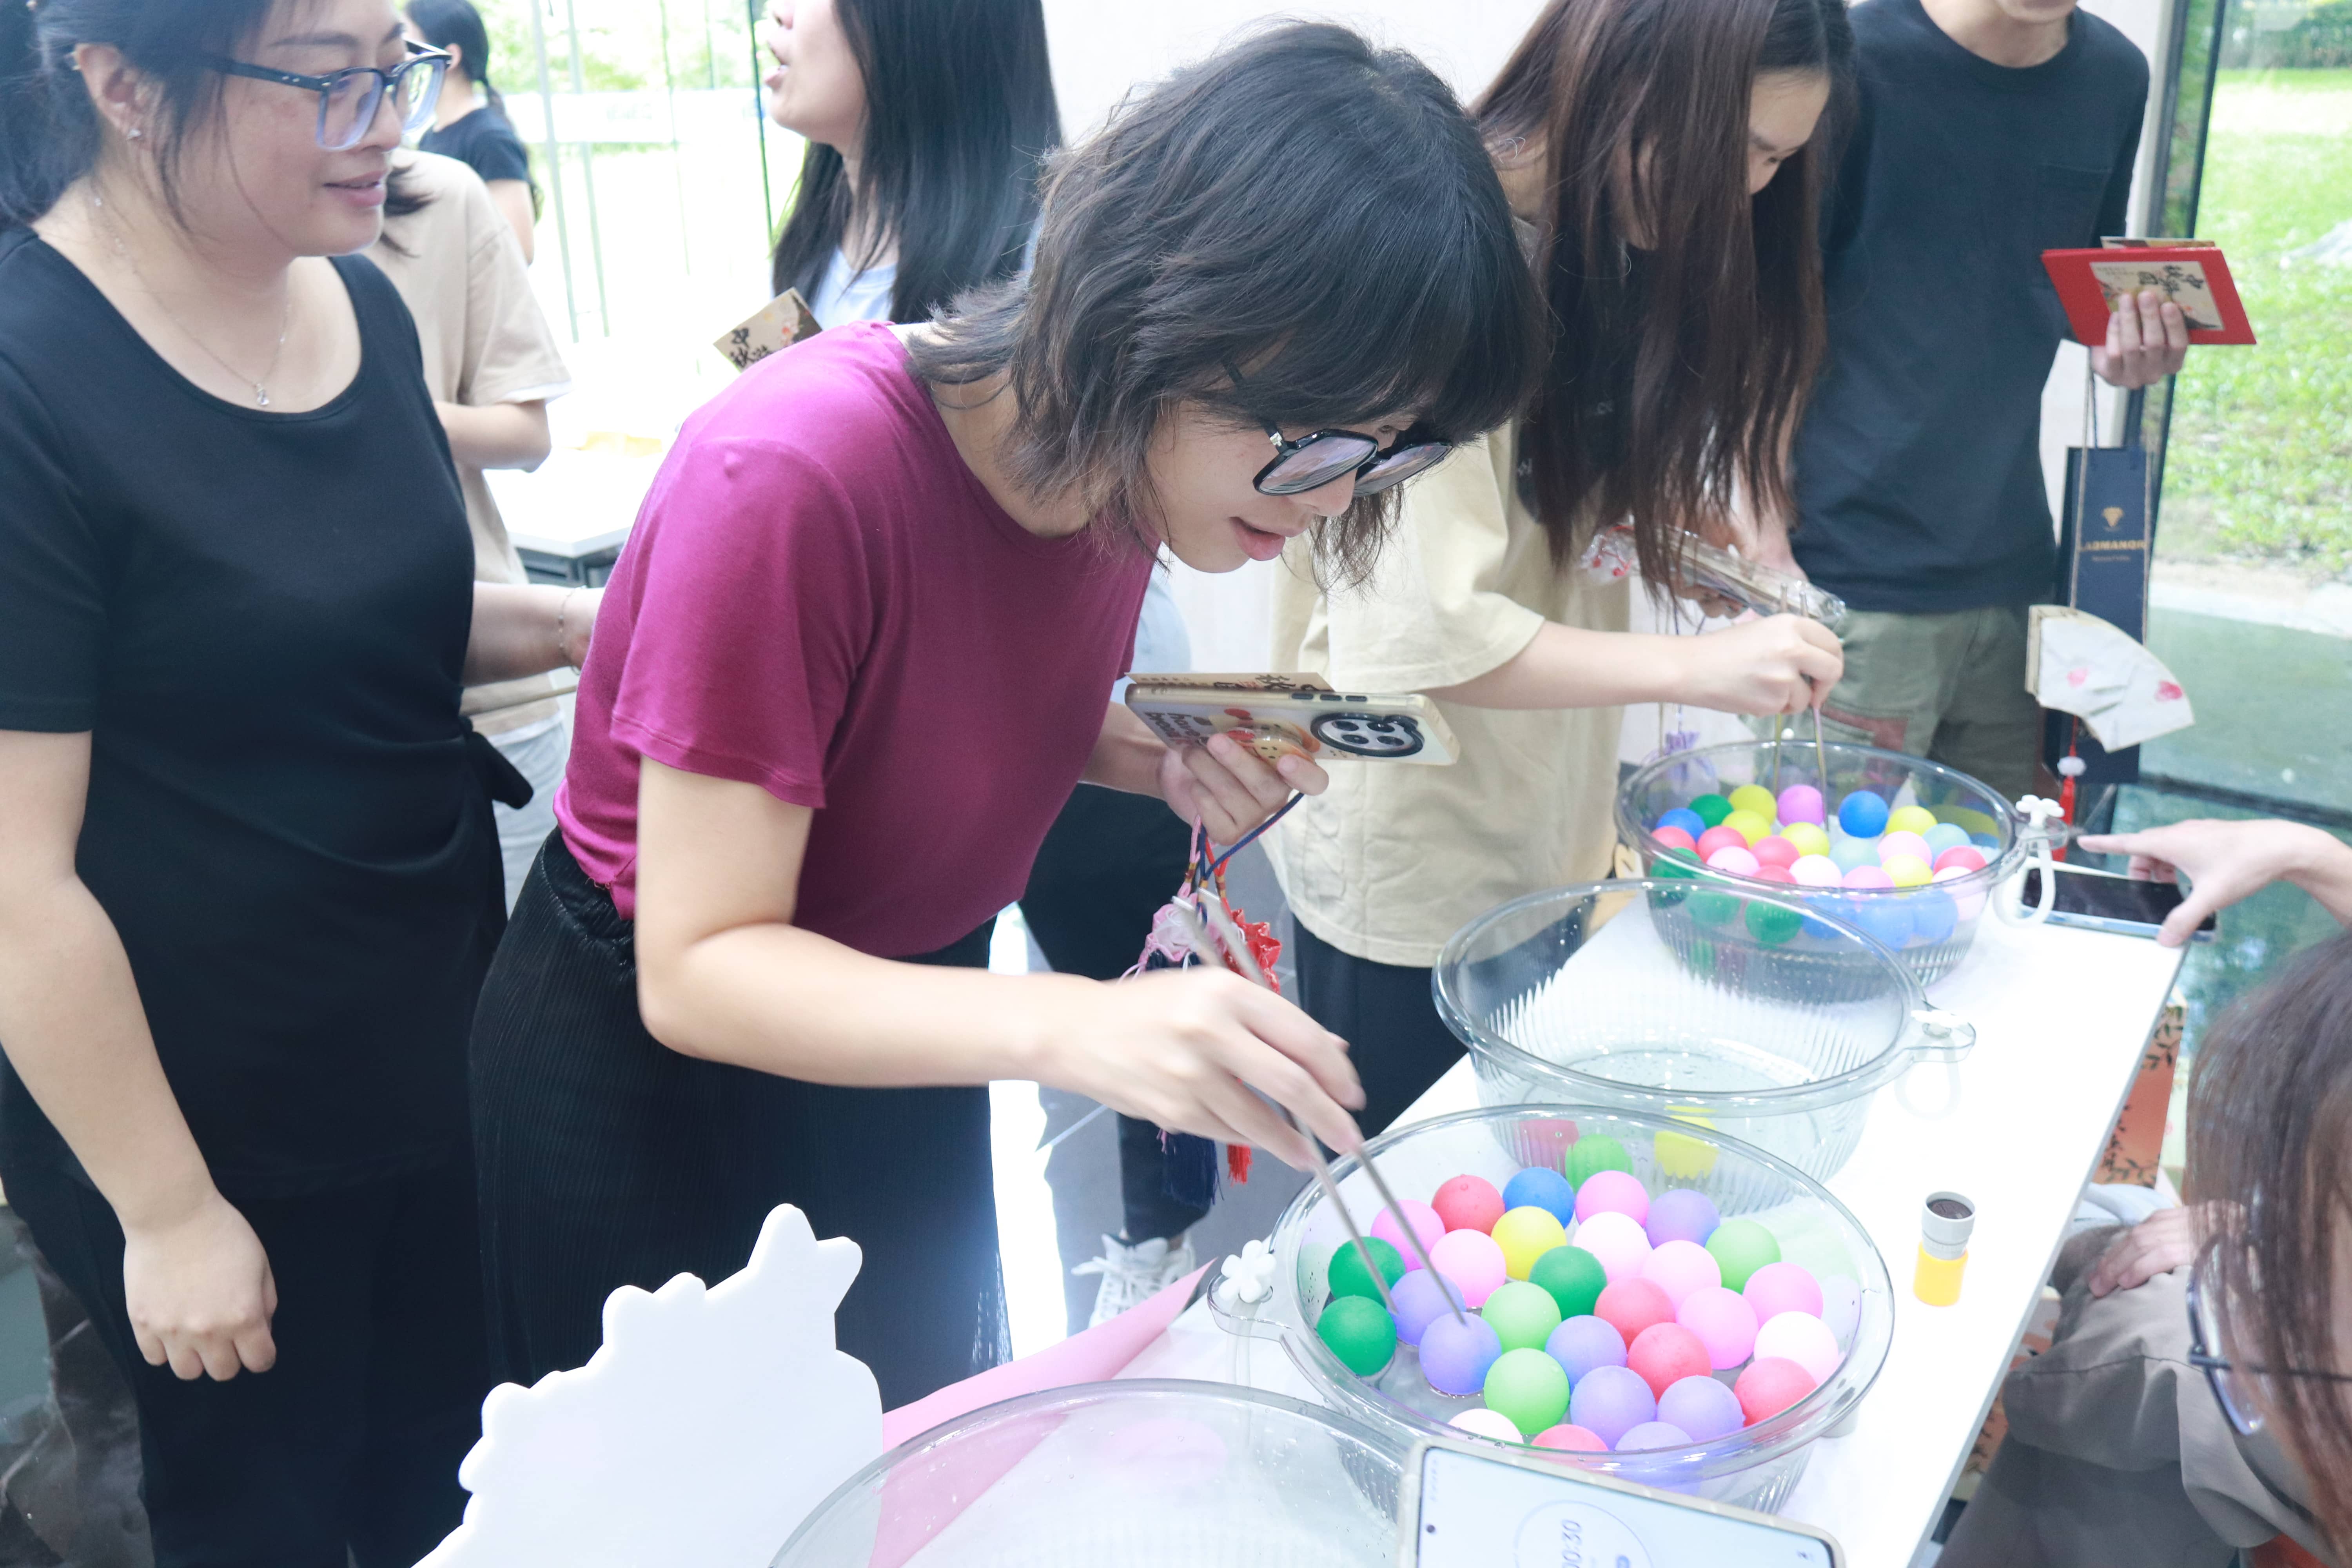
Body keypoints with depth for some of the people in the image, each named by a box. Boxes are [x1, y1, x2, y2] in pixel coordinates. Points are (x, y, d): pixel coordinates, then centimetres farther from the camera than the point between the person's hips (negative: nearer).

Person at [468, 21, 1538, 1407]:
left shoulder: (1120, 455, -13)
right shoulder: (792, 478, -35)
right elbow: (699, 970, -32)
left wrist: (1174, 765, -16)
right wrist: (1071, 1026, -47)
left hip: (898, 1027, 6)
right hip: (650, 1058, -5)